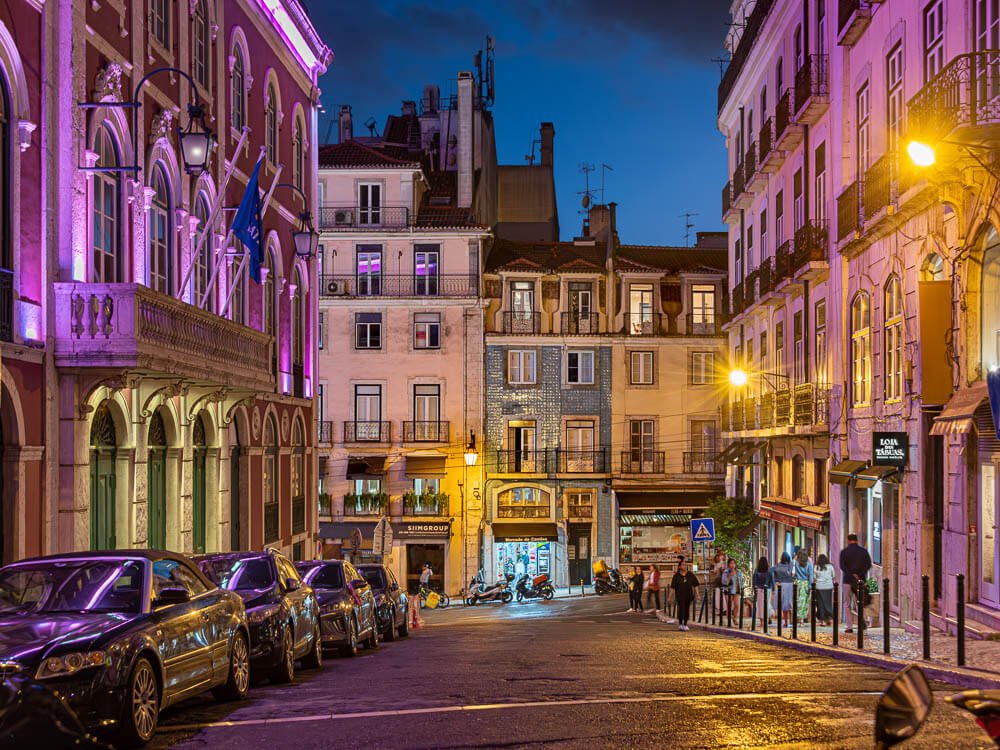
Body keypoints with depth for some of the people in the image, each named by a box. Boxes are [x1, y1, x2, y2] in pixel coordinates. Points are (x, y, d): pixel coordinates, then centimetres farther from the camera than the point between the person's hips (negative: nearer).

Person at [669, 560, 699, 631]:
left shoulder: (690, 575, 4)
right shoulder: (676, 576, -2)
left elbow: (695, 585, 6)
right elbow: (672, 587, -2)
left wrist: (697, 595, -1)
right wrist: (670, 596, -5)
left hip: (688, 595, 3)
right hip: (680, 596, -3)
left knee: (687, 610, 6)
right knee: (681, 609, -10)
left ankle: (685, 624, 18)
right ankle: (680, 624, 6)